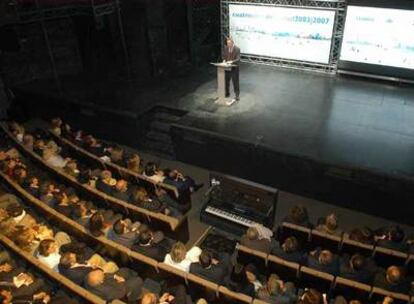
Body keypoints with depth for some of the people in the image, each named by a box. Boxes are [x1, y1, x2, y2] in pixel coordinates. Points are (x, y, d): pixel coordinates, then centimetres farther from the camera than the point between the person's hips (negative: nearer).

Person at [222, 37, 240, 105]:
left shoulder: (237, 49, -12)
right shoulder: (225, 48, 1)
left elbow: (238, 59, -16)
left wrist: (232, 61, -31)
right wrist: (224, 60, -9)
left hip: (234, 68, -5)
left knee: (235, 82, 1)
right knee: (226, 81, 14)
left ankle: (237, 96, 10)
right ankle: (227, 93, 32)